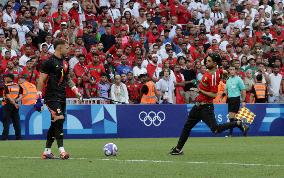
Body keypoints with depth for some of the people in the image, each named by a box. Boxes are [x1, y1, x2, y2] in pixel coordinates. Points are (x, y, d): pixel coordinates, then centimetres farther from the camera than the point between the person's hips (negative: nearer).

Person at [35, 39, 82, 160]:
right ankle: (61, 150, -20)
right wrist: (39, 98, -12)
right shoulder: (49, 62, -9)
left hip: (62, 97, 8)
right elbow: (41, 81, -9)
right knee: (59, 120, -18)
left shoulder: (65, 63, 15)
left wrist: (76, 91, 17)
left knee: (55, 125, 8)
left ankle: (47, 151, 13)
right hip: (52, 97, -8)